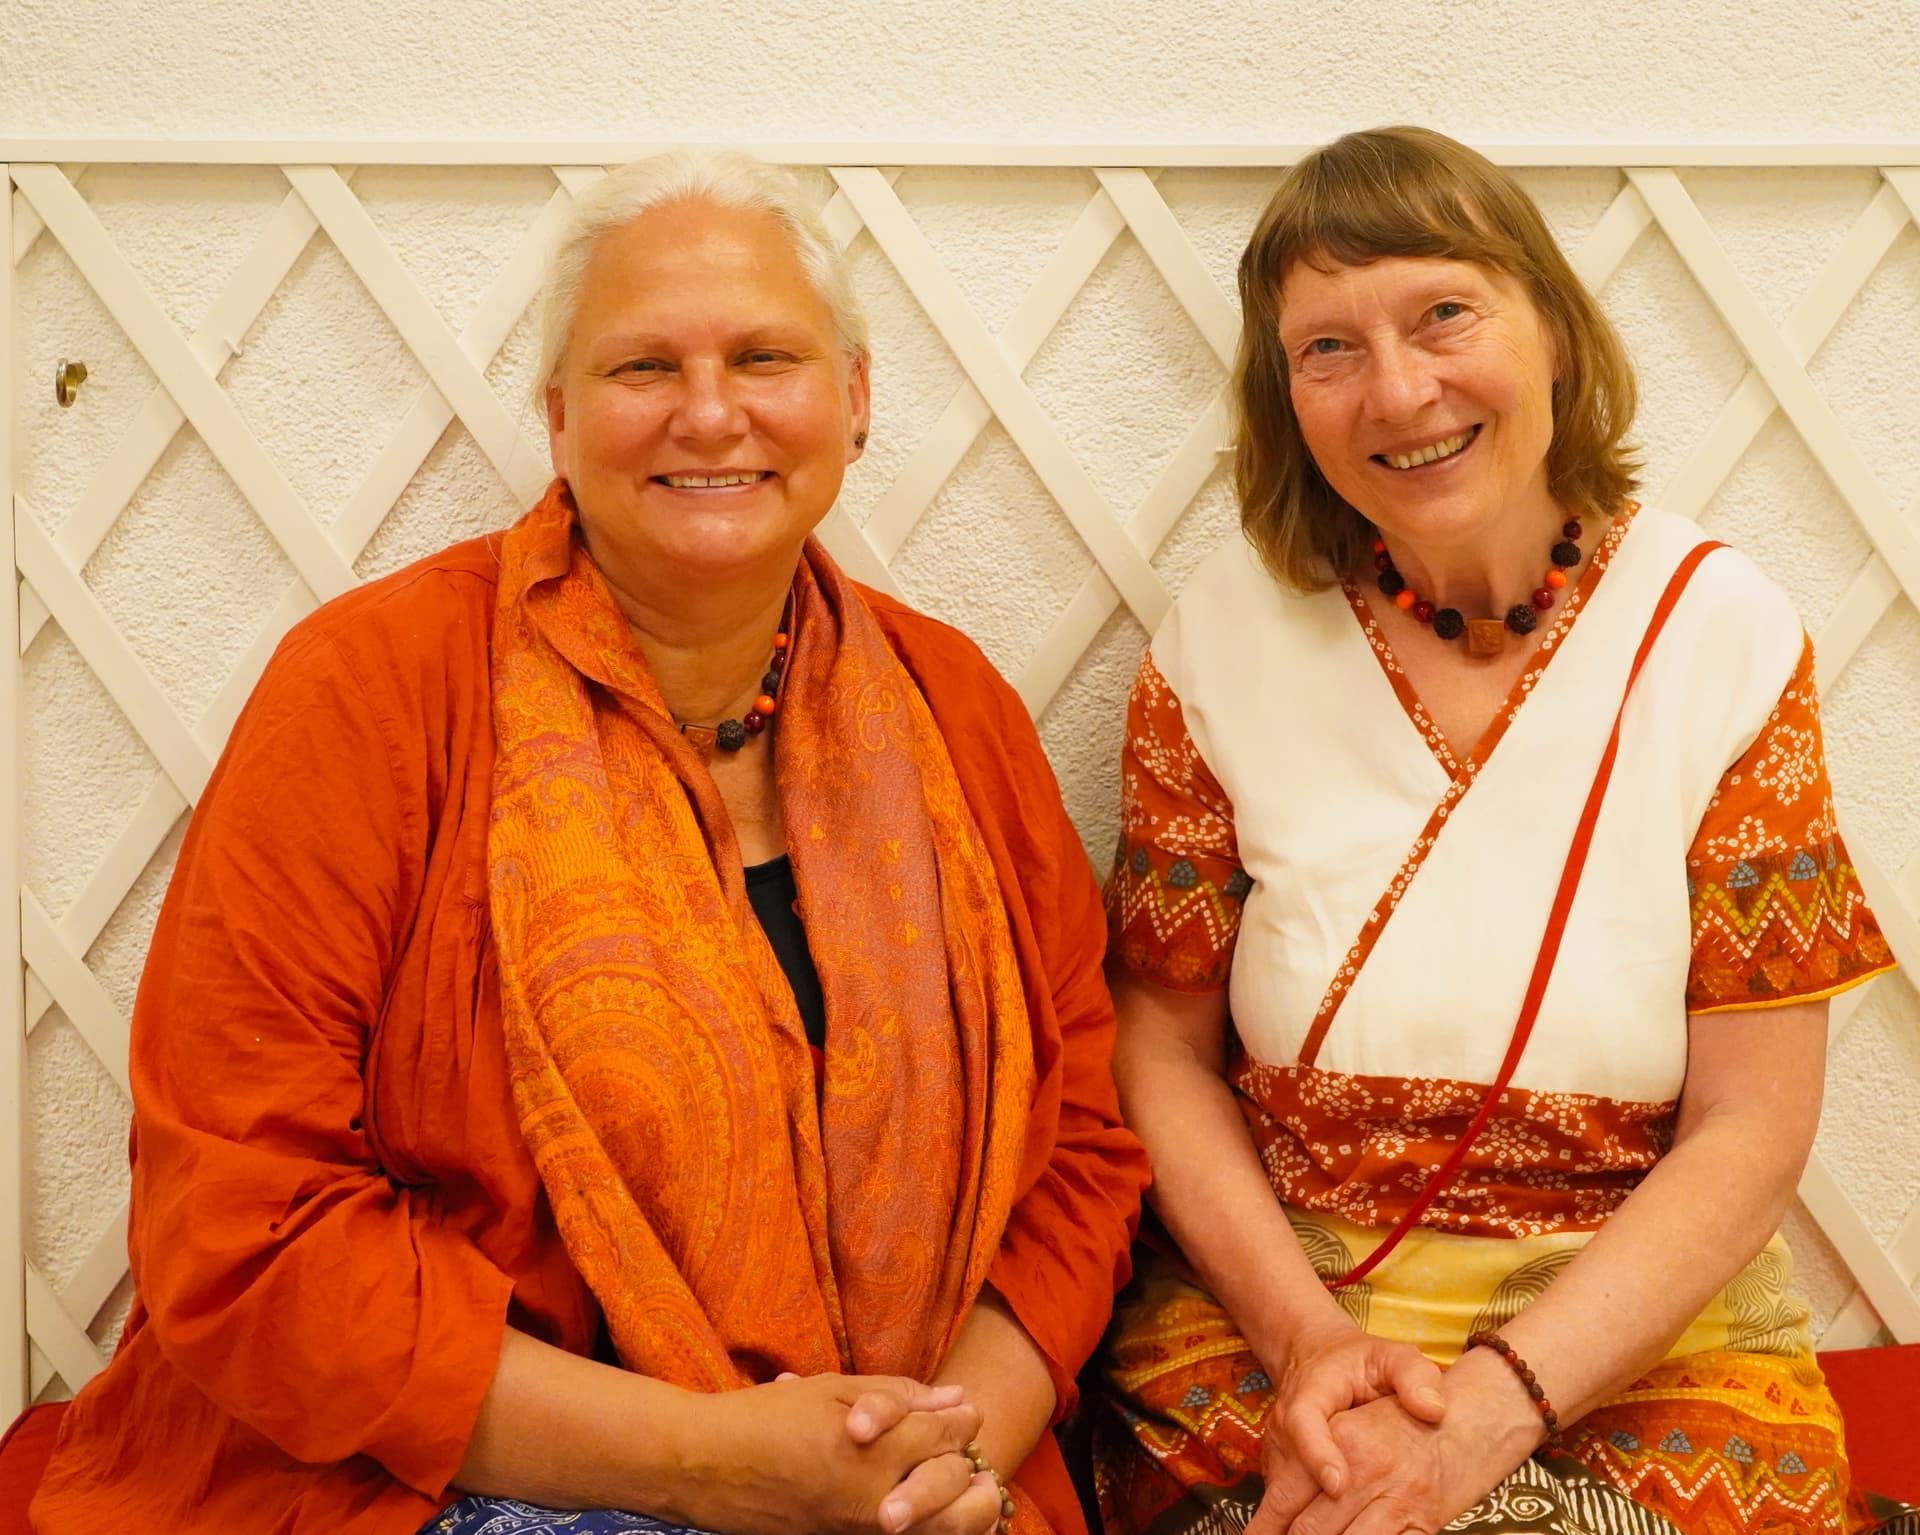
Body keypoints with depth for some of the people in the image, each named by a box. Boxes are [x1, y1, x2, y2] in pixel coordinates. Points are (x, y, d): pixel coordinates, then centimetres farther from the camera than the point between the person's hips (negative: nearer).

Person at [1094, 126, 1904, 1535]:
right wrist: (1306, 1337, -12)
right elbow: (1167, 1050, 2)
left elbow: (1752, 1128, -6)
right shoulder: (1226, 640, -2)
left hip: (1645, 1339, 0)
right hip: (1273, 1304, 1)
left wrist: (1497, 1400, -16)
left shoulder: (1724, 635, -5)